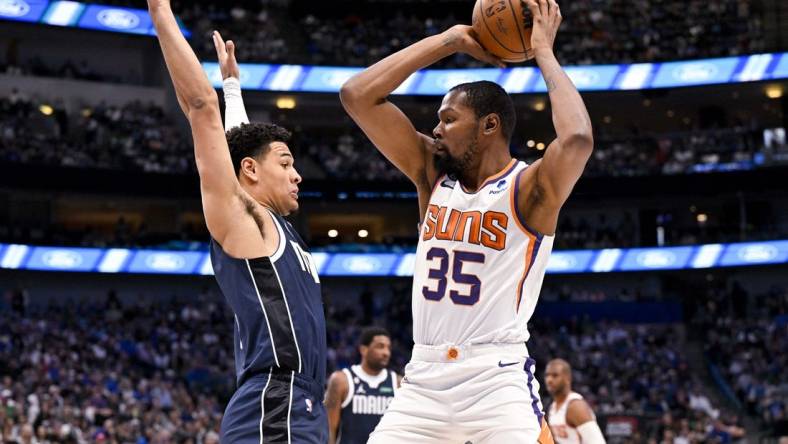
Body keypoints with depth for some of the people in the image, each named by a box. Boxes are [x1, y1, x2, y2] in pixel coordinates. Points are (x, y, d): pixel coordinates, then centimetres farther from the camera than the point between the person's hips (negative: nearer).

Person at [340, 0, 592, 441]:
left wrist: (544, 52, -14)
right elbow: (358, 96, 5)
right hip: (425, 377, 5)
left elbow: (577, 140, -28)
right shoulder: (433, 174, 10)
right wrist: (449, 41, 4)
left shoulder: (528, 188, -5)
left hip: (498, 378, -5)